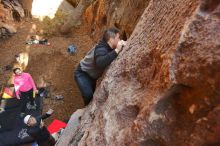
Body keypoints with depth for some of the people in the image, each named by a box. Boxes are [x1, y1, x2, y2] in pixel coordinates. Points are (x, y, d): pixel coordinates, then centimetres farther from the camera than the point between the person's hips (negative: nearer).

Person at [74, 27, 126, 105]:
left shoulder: (109, 47, -8)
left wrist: (123, 46, -18)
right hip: (82, 73, -9)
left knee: (93, 95, 22)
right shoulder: (101, 49, -35)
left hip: (91, 75, 9)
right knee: (89, 96, -24)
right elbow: (101, 63, -56)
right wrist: (116, 50, -53)